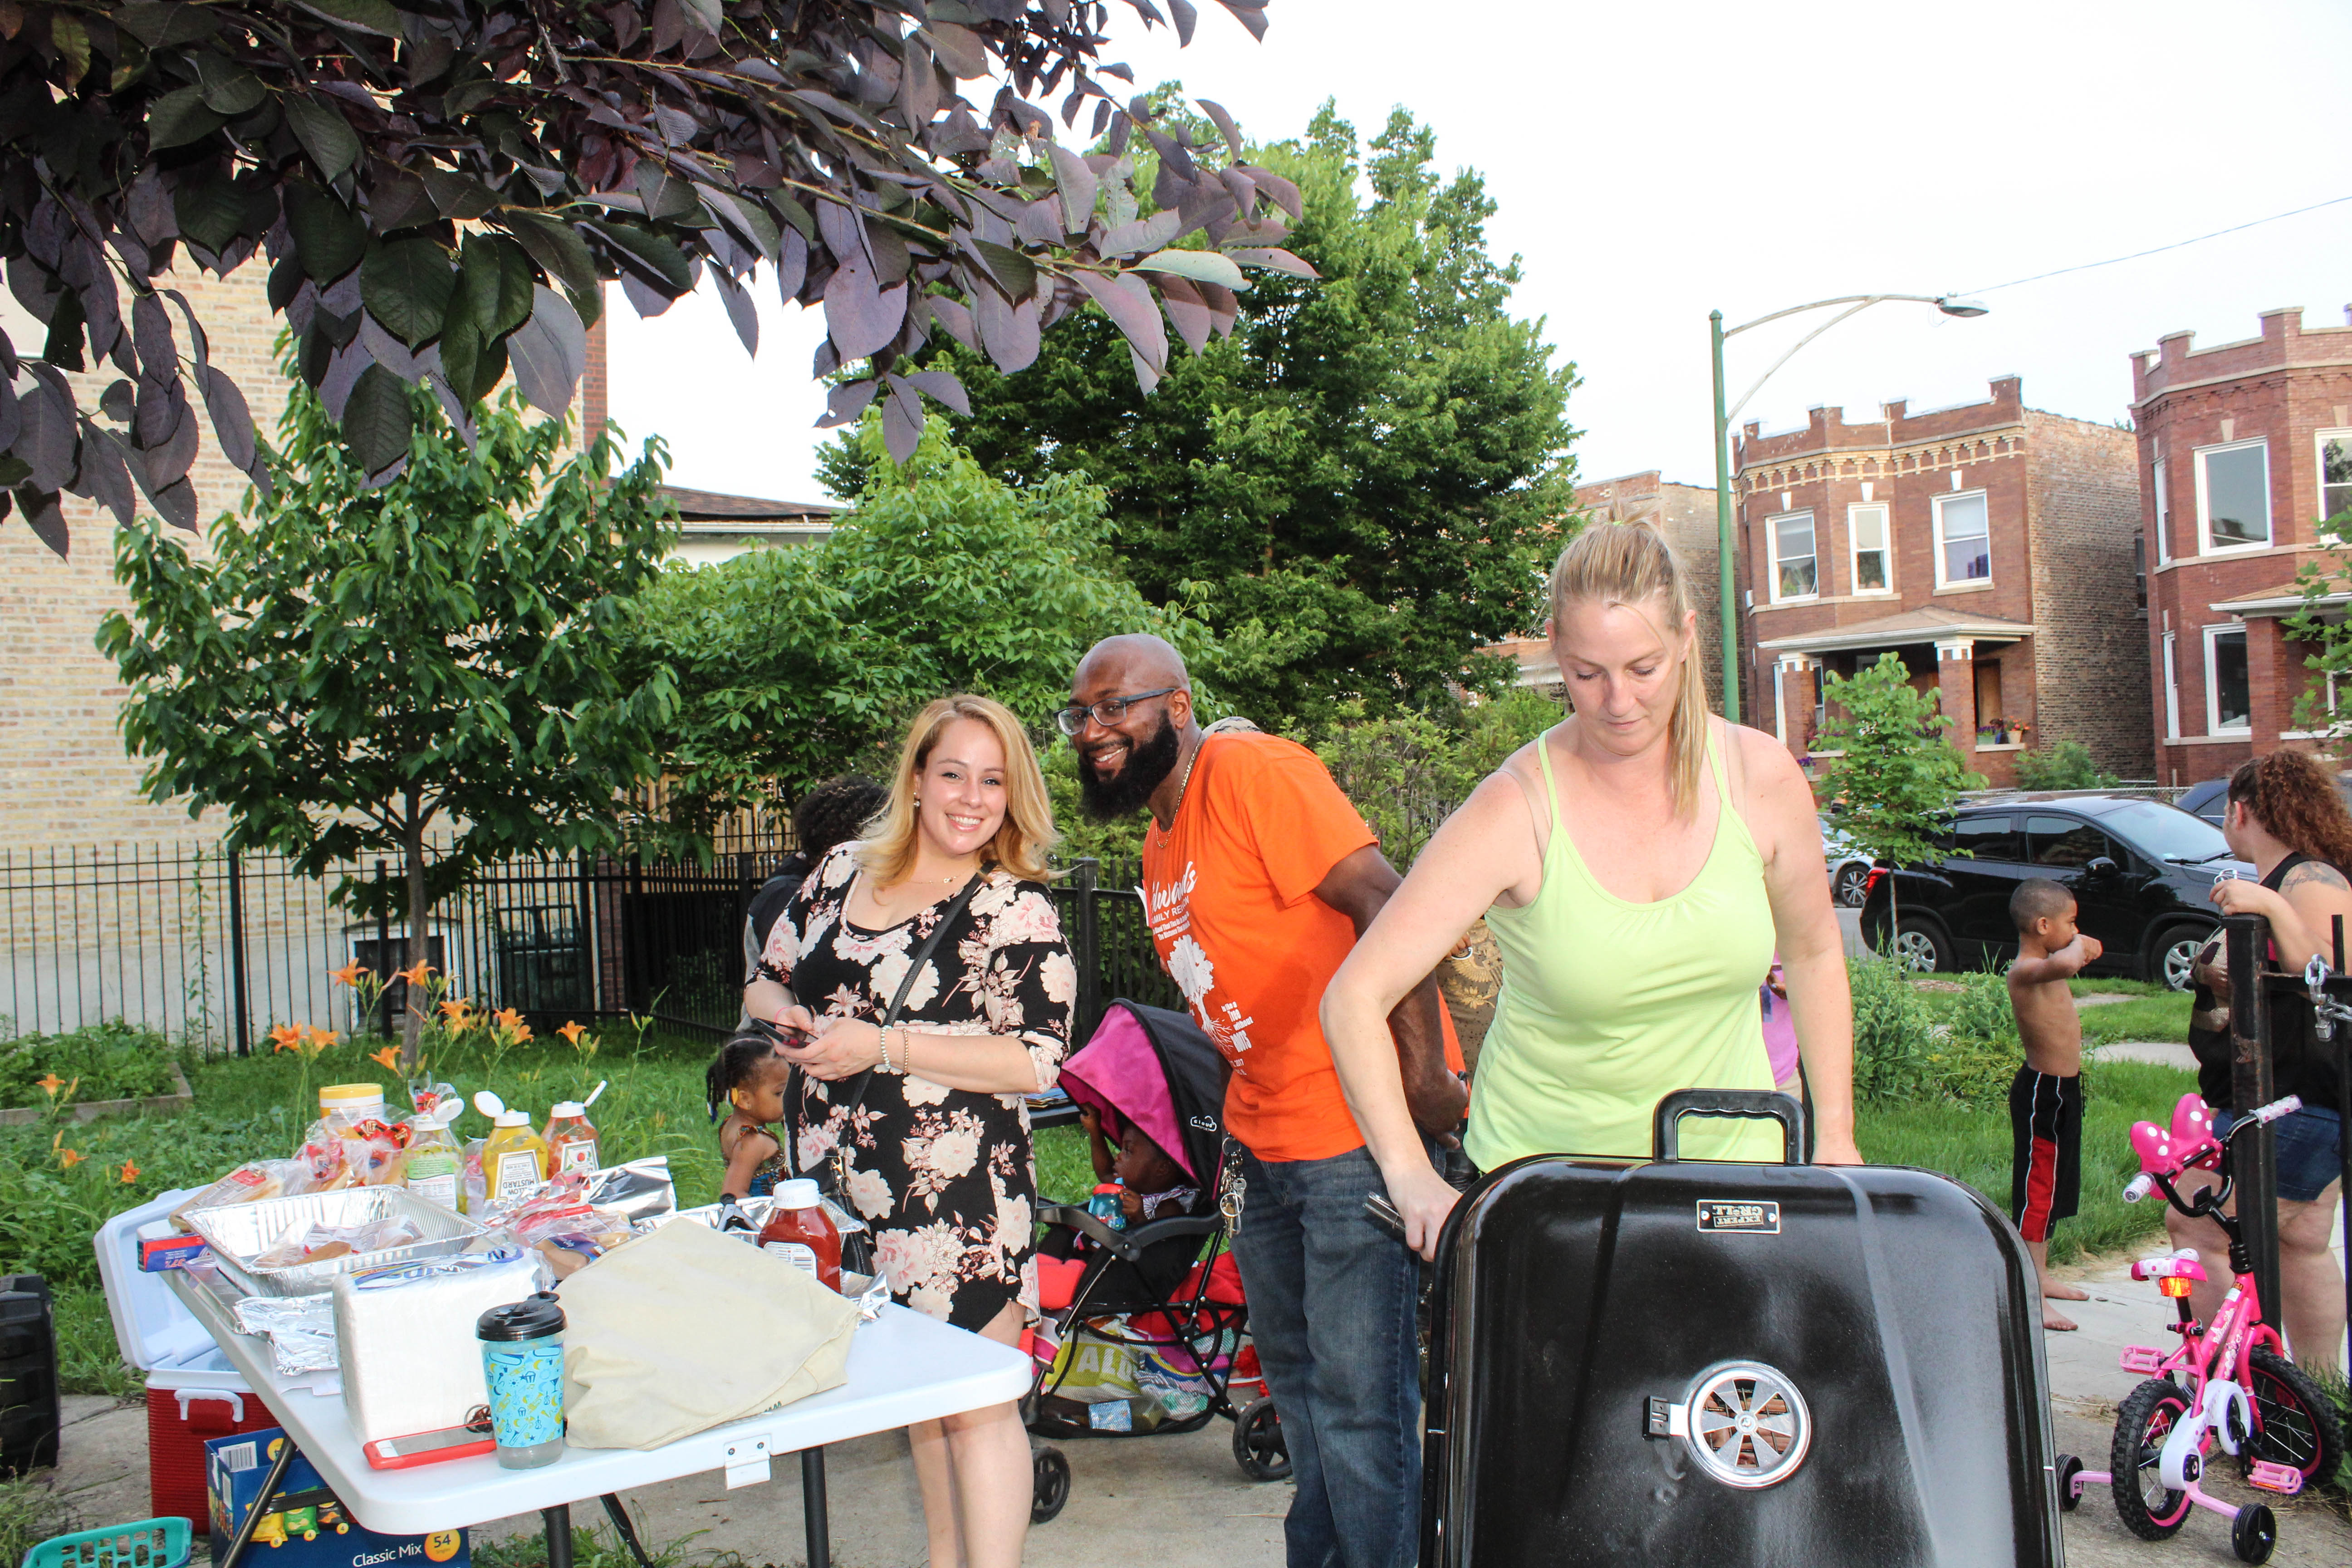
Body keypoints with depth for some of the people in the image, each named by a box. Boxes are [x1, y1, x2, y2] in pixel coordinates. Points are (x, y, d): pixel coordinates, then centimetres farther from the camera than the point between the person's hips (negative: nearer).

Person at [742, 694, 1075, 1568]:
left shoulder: (1016, 910, -8)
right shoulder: (841, 872, 8)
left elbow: (1036, 1062, -16)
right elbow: (768, 979, 20)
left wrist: (882, 1046, -20)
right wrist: (781, 1015, -5)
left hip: (960, 1194, -6)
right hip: (845, 1188, 6)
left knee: (974, 1405, 0)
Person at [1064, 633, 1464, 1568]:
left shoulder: (1251, 772, -15)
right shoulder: (1160, 846, 15)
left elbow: (1386, 905, -24)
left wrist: (1427, 1074, -26)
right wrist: (1241, 1131, 19)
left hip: (1357, 1133, -10)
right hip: (1264, 1138, 10)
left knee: (1356, 1395, -5)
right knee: (1294, 1377, 23)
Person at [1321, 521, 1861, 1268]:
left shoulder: (1763, 779, -6)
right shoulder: (1517, 810, -17)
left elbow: (1813, 954, 11)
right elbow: (1355, 997, -20)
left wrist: (1834, 1140, 9)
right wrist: (1411, 1177, -28)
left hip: (1732, 1159, 3)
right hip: (1544, 1171, -2)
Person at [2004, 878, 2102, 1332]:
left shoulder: (2042, 967, 8)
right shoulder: (2026, 970, -24)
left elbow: (2069, 962, 32)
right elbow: (2064, 964, -47)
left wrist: (2081, 948, 10)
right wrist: (2078, 946, -25)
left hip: (2061, 1089, 10)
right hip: (2042, 1091, -10)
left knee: (2052, 1189, 20)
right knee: (2036, 1191, -6)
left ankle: (2039, 1275, 33)